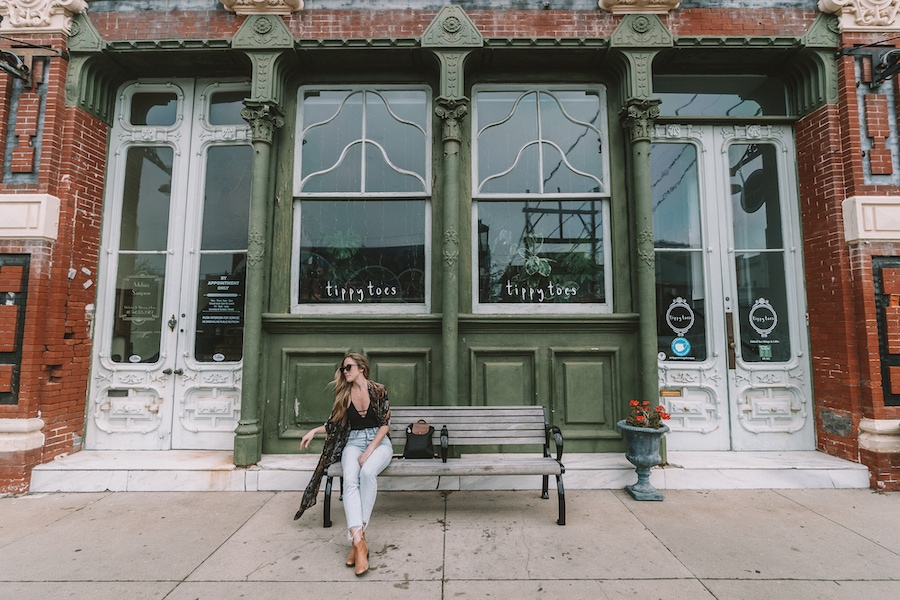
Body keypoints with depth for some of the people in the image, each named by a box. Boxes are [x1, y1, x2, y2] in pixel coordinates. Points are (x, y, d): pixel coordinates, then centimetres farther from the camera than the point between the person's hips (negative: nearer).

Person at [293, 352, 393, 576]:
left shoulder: (378, 390, -4)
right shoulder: (344, 394, 8)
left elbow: (385, 424, -6)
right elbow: (335, 424, 16)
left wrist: (369, 451, -14)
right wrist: (314, 431, 1)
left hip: (378, 442, -2)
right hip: (353, 442, 2)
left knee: (367, 472, -36)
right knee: (350, 480, -30)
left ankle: (358, 535, -29)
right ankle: (359, 541, -39)